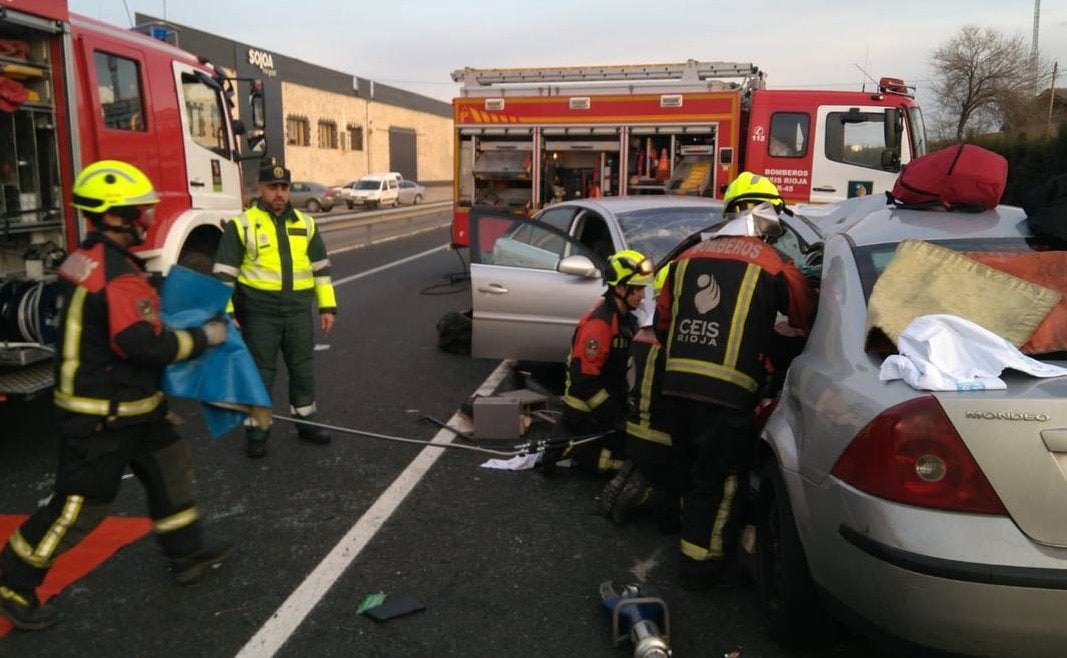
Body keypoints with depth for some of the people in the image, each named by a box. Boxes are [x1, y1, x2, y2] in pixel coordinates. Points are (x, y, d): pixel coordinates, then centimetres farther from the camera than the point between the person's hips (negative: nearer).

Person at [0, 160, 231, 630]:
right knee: (81, 505, 2)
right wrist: (205, 336, -16)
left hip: (125, 403, 10)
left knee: (171, 465, 17)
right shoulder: (119, 277, -26)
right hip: (99, 415, -10)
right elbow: (148, 346, -28)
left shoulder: (90, 258, 6)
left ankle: (187, 554, 29)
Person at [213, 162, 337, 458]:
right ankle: (256, 432, 19)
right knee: (260, 374, 6)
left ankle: (306, 423, 29)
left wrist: (327, 306, 8)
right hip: (259, 313, -3)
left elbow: (320, 267, 12)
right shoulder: (242, 225, -4)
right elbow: (224, 273, -5)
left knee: (303, 369, 13)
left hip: (298, 312, 3)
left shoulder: (305, 223, 8)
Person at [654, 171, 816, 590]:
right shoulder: (772, 264, -1)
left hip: (676, 382, 6)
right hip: (726, 391, -6)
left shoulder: (690, 256, 14)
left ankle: (696, 544, 37)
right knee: (720, 482, 8)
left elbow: (662, 322, 18)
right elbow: (807, 318, 9)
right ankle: (702, 566, 18)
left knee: (694, 474, 21)